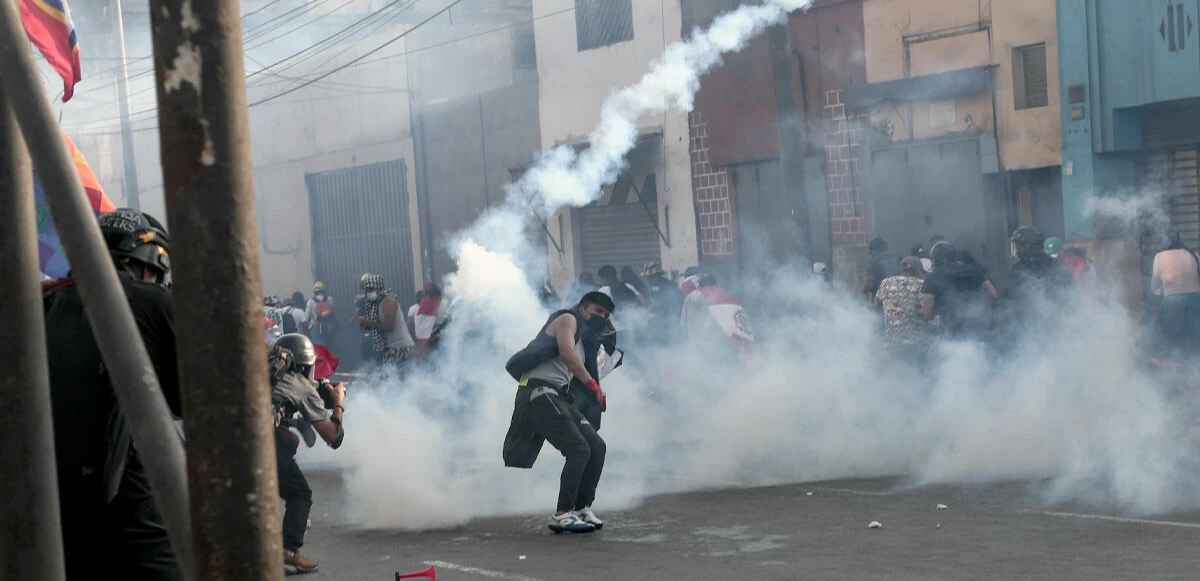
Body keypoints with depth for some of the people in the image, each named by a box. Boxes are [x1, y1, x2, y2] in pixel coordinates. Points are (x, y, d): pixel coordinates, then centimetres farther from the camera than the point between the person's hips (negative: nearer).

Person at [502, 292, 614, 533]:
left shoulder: (583, 340, 30)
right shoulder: (568, 319, 2)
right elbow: (566, 353, -15)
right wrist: (593, 385, -18)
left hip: (558, 398, 9)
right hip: (539, 391, -9)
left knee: (597, 447, 5)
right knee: (579, 449, -19)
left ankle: (582, 507, 11)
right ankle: (562, 515, -20)